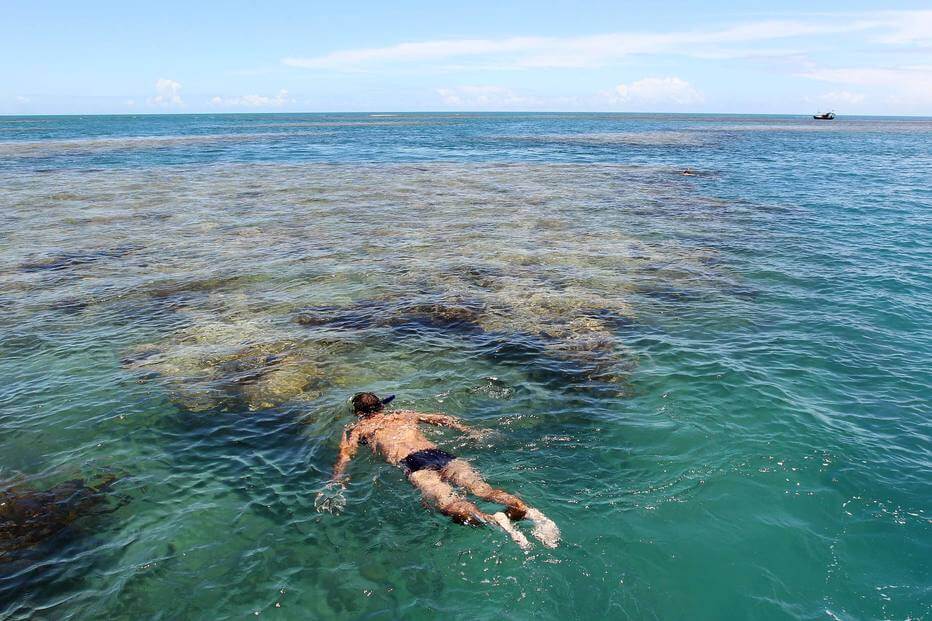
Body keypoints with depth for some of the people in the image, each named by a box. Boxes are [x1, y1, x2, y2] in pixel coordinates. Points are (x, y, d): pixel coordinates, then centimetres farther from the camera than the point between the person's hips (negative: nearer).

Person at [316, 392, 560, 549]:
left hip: (414, 464, -4)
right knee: (483, 488, -13)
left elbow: (344, 457, 12)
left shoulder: (356, 429, 27)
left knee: (446, 502, -26)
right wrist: (472, 432, 41)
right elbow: (443, 419, 38)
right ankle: (526, 509, -39)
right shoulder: (404, 414, 37)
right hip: (443, 455, 5)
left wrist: (335, 486, 12)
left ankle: (493, 519, -53)